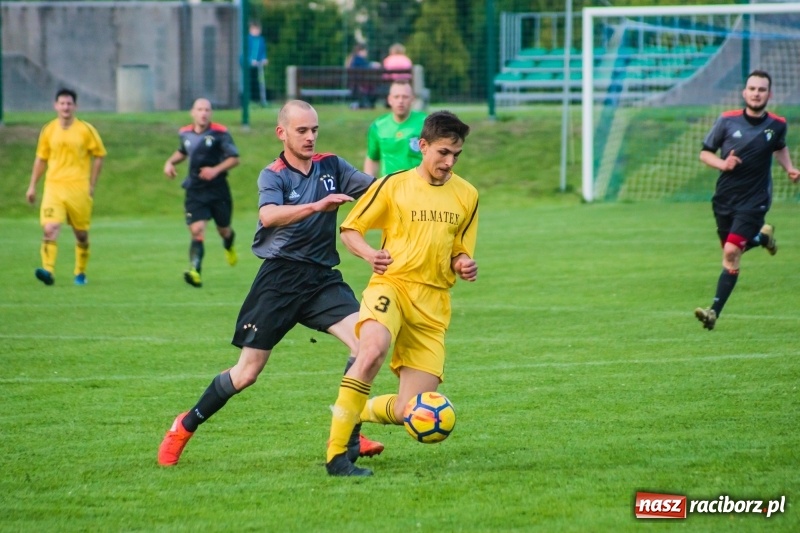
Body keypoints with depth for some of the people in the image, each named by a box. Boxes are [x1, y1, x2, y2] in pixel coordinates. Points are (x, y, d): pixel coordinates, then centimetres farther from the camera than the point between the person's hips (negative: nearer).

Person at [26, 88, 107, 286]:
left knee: (81, 233, 8)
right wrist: (32, 186, 12)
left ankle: (80, 273, 25)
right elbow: (41, 159, 15)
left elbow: (99, 156, 6)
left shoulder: (86, 130, -1)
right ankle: (48, 271, -26)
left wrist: (92, 185, 1)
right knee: (50, 229, -17)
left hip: (78, 188, -1)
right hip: (53, 187, 1)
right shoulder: (48, 130, 6)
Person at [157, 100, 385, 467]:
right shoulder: (273, 175, -6)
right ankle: (185, 427, 22)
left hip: (323, 278, 4)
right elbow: (269, 215, -28)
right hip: (280, 278, -4)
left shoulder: (330, 167, 8)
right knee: (247, 373, 0)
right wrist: (317, 206, -41)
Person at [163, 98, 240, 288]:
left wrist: (216, 170, -21)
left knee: (224, 230, 14)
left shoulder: (220, 133, -8)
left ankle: (229, 246, 53)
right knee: (197, 230, -16)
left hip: (218, 189, -1)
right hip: (195, 192, 2)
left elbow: (234, 158, -7)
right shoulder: (185, 133, 5)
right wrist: (170, 162, 8)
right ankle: (195, 271, -29)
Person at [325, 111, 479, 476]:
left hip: (433, 305, 3)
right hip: (391, 284, -3)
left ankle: (358, 413, 28)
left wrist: (464, 265, -4)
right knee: (373, 349, -38)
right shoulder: (393, 186, 1)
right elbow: (350, 230, 7)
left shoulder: (467, 196, 10)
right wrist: (369, 254, -14)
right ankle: (336, 453, -32)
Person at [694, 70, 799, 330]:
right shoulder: (727, 121, -7)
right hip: (725, 199, 3)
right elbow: (705, 153, 1)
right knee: (730, 251, 15)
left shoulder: (777, 125, -2)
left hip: (753, 201, -3)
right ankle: (763, 236, 46)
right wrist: (722, 164, -19)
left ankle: (714, 311, -14)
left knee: (731, 253, -17)